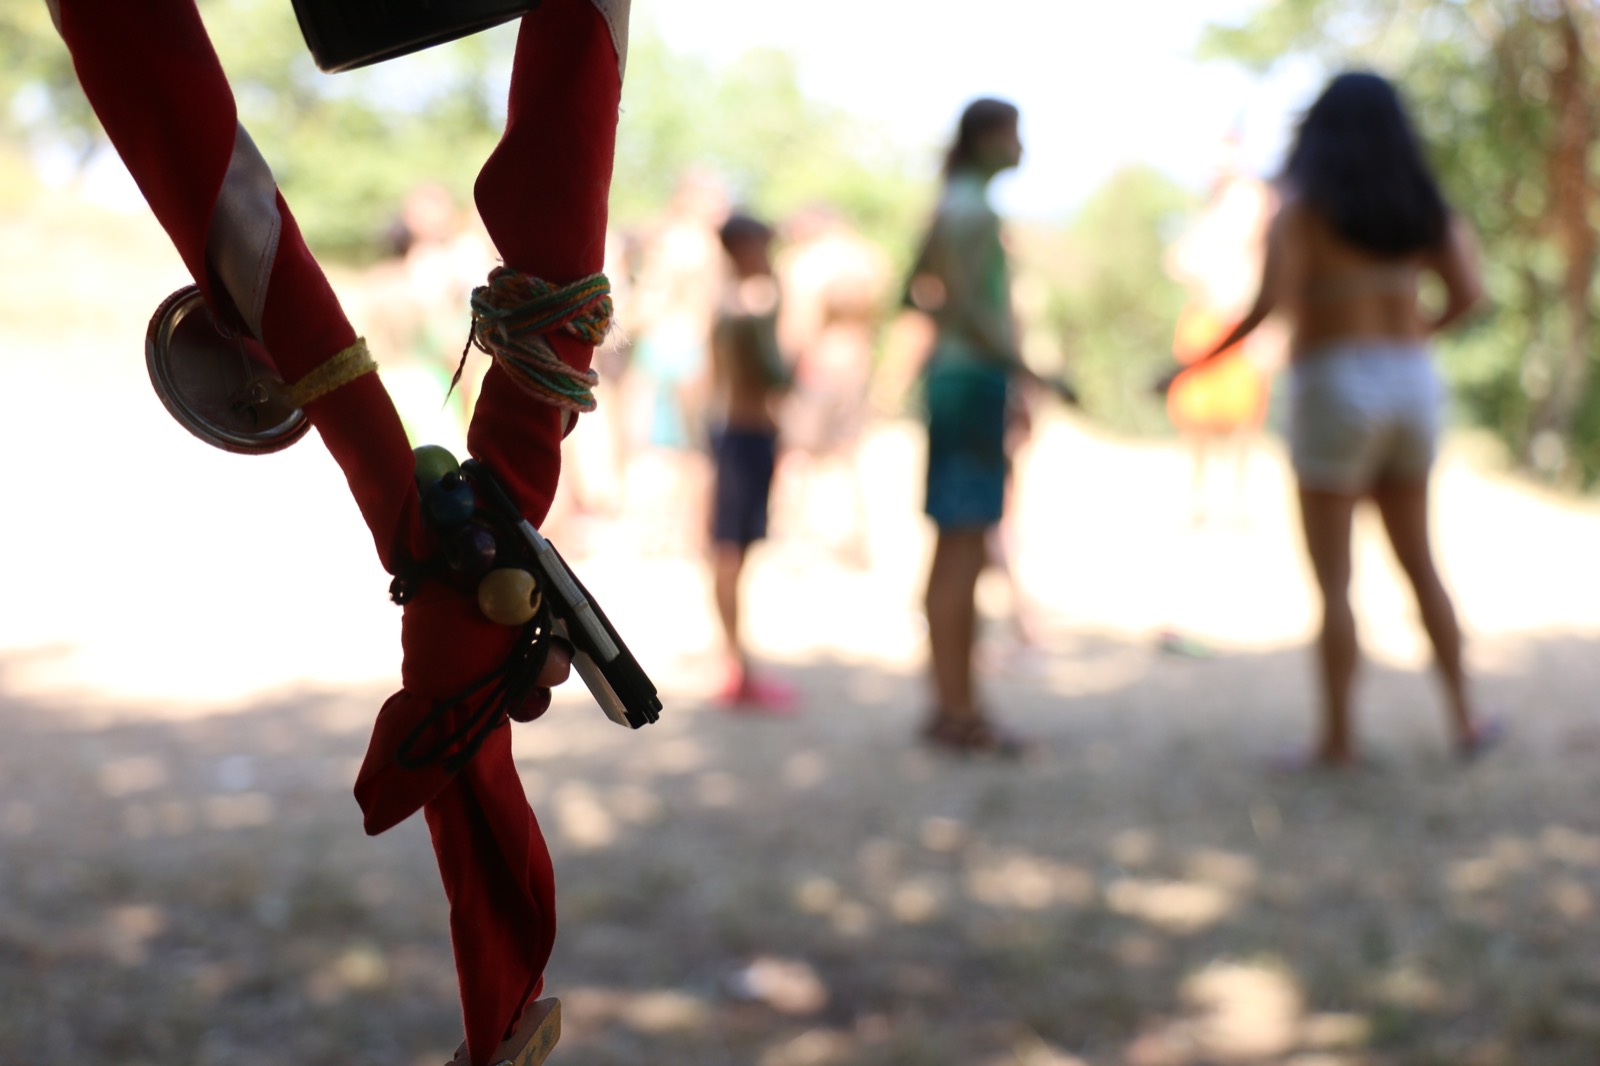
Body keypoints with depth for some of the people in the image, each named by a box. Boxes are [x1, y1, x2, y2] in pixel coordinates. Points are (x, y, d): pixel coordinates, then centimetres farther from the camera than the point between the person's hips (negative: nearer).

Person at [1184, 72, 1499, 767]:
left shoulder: (1303, 206, -7)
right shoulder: (1422, 208, 7)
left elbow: (1269, 303, -19)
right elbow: (1468, 294, 0)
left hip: (1333, 386, -5)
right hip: (1410, 383, 5)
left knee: (1333, 579, 1)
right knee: (1419, 562, 18)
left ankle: (1337, 737, 3)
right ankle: (1465, 718, 21)